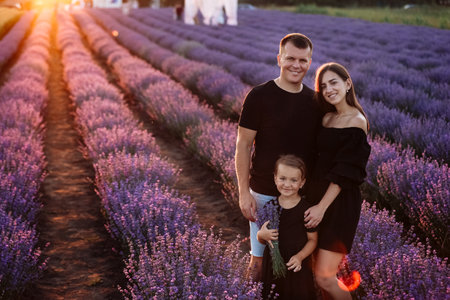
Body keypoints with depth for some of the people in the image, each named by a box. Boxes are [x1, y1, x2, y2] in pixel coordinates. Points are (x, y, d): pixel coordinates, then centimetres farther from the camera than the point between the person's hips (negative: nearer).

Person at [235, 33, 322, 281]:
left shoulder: (314, 101, 5)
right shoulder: (259, 97, -9)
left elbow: (319, 148, 12)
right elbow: (243, 145, -7)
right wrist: (244, 192, -11)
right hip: (265, 193, -4)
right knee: (260, 260, 4)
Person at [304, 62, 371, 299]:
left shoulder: (356, 120, -11)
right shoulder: (328, 118, 11)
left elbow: (344, 172, -16)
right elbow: (321, 159, 12)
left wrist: (322, 206, -18)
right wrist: (313, 197, 3)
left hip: (340, 201, -7)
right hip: (317, 192, 8)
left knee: (324, 278, -8)